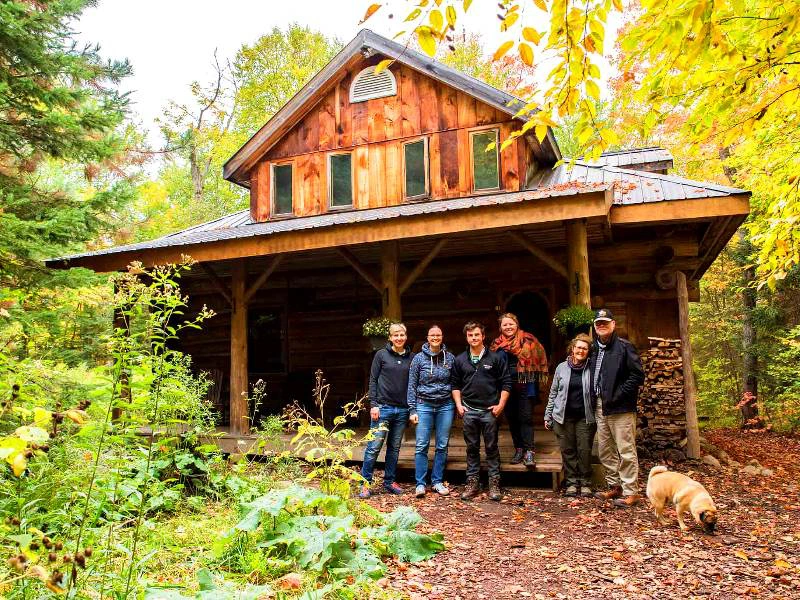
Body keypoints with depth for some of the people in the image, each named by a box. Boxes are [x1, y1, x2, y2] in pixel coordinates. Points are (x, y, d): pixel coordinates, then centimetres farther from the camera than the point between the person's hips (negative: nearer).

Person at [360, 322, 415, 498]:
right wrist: (373, 404, -8)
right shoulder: (381, 355, 0)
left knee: (395, 448, 11)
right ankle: (365, 483, 6)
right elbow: (373, 380, 0)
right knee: (374, 447, -3)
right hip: (383, 407, -3)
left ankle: (389, 481, 23)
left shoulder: (411, 357, 7)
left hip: (402, 409, 3)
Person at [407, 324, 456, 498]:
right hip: (424, 405, -2)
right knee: (422, 445, -4)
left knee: (442, 446, 6)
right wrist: (412, 410, -3)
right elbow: (412, 385, 1)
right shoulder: (419, 358, 0)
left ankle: (437, 482, 17)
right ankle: (420, 484, 4)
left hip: (445, 406, 2)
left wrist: (457, 405, 5)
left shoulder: (450, 358, 4)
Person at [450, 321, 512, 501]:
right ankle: (472, 482, 18)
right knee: (472, 448, 10)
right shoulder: (460, 360, 7)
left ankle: (494, 483, 13)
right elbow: (455, 384, 13)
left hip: (489, 411, -2)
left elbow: (506, 383, 0)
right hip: (469, 411, 2)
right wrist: (459, 405, 2)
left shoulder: (496, 358, -1)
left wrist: (501, 405, -6)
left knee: (491, 448, 4)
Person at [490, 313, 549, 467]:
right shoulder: (496, 344, 10)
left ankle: (529, 452, -3)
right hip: (506, 387, 4)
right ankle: (518, 449, 21)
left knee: (526, 418, -6)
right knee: (511, 418, 9)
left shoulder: (528, 340, -2)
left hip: (525, 385, -4)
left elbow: (539, 358, -1)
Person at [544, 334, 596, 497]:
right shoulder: (562, 368, 5)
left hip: (585, 417, -1)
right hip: (563, 416, 1)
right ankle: (572, 482, 16)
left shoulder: (592, 369, 0)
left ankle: (586, 483, 16)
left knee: (585, 450, 1)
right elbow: (553, 393, 9)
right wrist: (548, 416, 8)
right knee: (568, 450, 5)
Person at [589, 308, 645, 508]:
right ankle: (615, 487, 27)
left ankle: (631, 492, 5)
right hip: (600, 407, 8)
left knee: (626, 451, -3)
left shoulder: (624, 347, -8)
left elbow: (638, 376, -13)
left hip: (620, 408, -8)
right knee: (605, 451, 14)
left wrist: (617, 396, -15)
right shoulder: (594, 349, 13)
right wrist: (595, 400, 10)